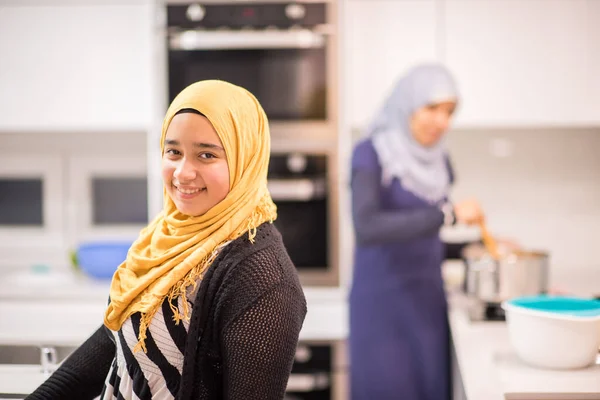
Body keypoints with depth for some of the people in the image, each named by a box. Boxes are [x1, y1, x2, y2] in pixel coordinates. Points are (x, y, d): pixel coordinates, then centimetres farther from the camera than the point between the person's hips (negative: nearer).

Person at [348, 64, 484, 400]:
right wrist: (449, 214, -28)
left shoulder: (438, 162, 10)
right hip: (383, 308, -6)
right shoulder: (371, 155, -9)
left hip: (428, 305, 6)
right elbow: (367, 227, -27)